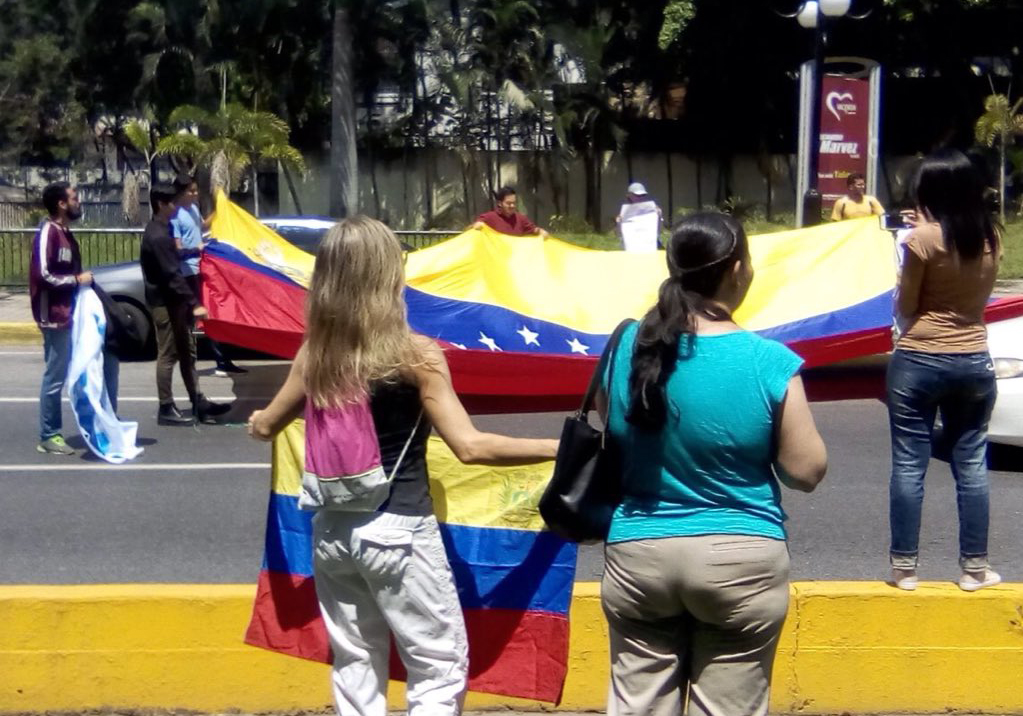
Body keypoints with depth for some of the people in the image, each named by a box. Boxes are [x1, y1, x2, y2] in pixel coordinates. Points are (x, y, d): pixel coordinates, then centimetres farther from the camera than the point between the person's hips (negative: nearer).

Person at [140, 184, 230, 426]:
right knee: (168, 354, -5)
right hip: (165, 303, -10)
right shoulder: (158, 235, -20)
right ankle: (166, 409, 1)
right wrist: (194, 303, -27)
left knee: (186, 352, 12)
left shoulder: (159, 230, 13)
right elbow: (172, 275, -25)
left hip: (172, 301, 10)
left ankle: (198, 402, 16)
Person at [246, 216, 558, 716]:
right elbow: (470, 446, -16)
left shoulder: (314, 354, 1)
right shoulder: (416, 354, -13)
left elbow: (264, 426, 15)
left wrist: (255, 419, 39)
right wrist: (558, 447, -9)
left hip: (332, 529, 6)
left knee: (355, 666, 16)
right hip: (397, 530, -5)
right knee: (441, 667, 6)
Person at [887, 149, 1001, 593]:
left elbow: (904, 309, -8)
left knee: (909, 464, 2)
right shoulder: (990, 238, 3)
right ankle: (974, 567, 15)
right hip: (974, 361, 5)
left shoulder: (922, 240, -12)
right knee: (971, 463, 10)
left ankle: (904, 566, 6)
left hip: (919, 361, -4)